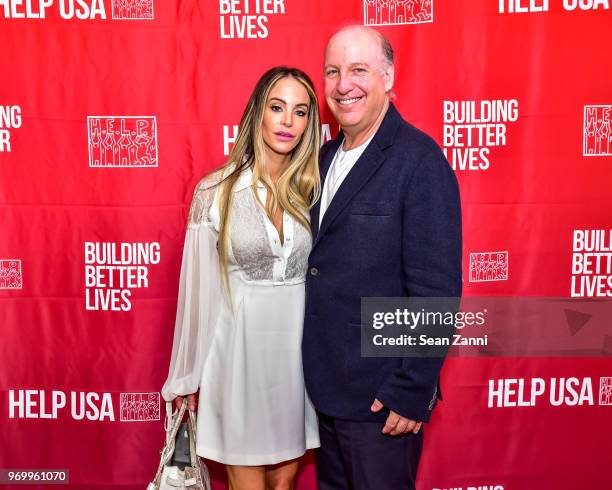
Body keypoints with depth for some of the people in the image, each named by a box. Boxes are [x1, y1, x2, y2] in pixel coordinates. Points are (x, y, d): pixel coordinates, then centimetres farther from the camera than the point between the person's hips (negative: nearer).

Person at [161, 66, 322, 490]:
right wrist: (189, 376, 3)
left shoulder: (313, 189, 0)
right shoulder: (215, 191, -9)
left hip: (296, 346, 3)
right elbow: (198, 284, -3)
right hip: (239, 346, -2)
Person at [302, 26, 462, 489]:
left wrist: (412, 392, -17)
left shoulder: (420, 160, -17)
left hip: (382, 396, -7)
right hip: (326, 384, 7)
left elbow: (436, 290, -19)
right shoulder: (328, 155, 6)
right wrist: (316, 372, 8)